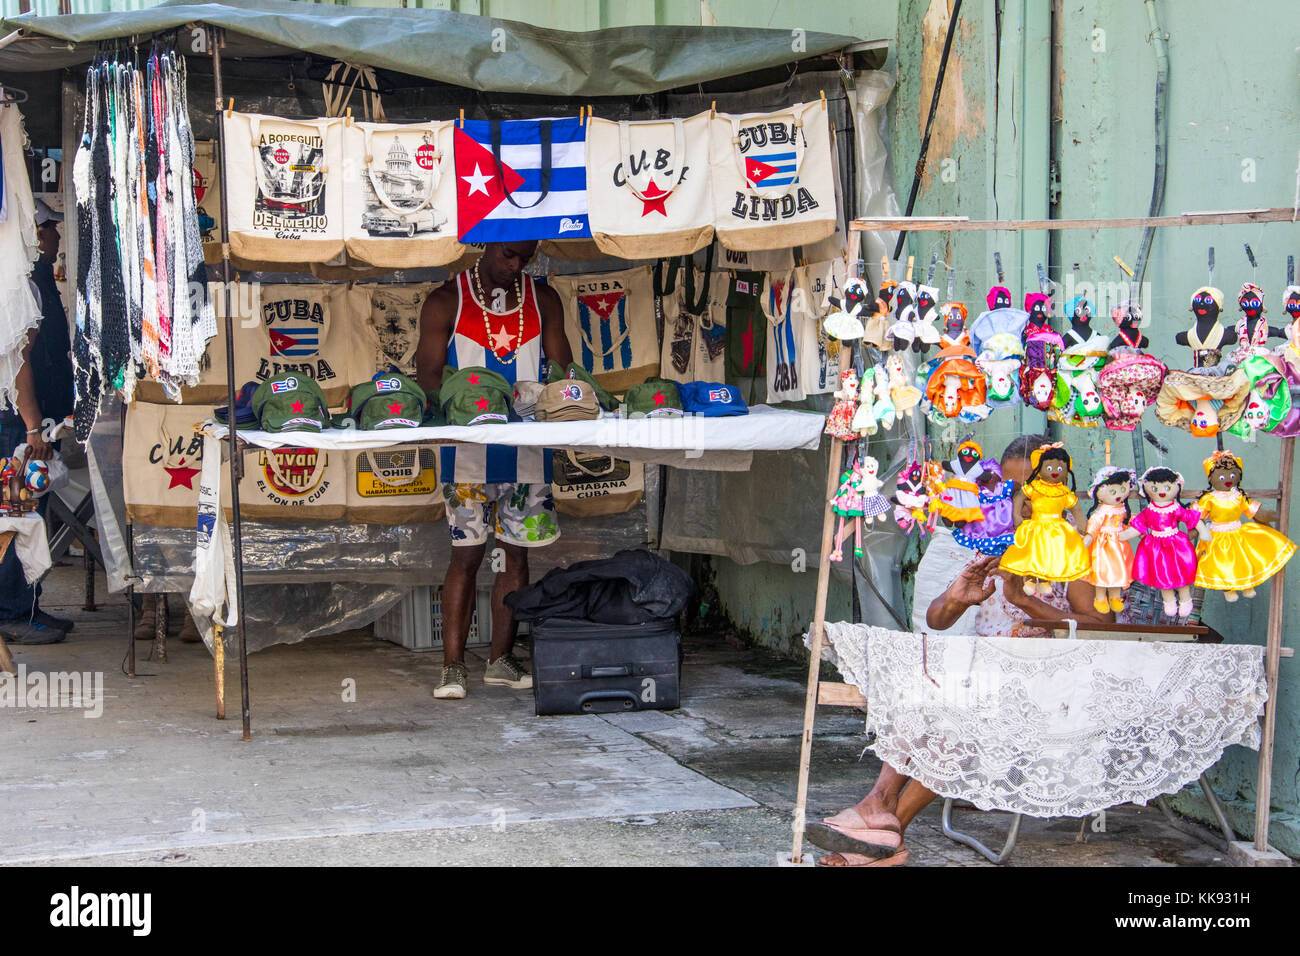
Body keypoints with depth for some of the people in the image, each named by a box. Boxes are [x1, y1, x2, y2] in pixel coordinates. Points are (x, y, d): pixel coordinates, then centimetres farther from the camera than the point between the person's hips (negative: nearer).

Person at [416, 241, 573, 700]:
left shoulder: (543, 301, 11)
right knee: (466, 555, -4)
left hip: (528, 449, 4)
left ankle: (501, 660, 17)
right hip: (468, 450, -3)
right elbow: (428, 375, -2)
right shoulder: (446, 301, 2)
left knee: (517, 553, 7)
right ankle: (453, 667, 0)